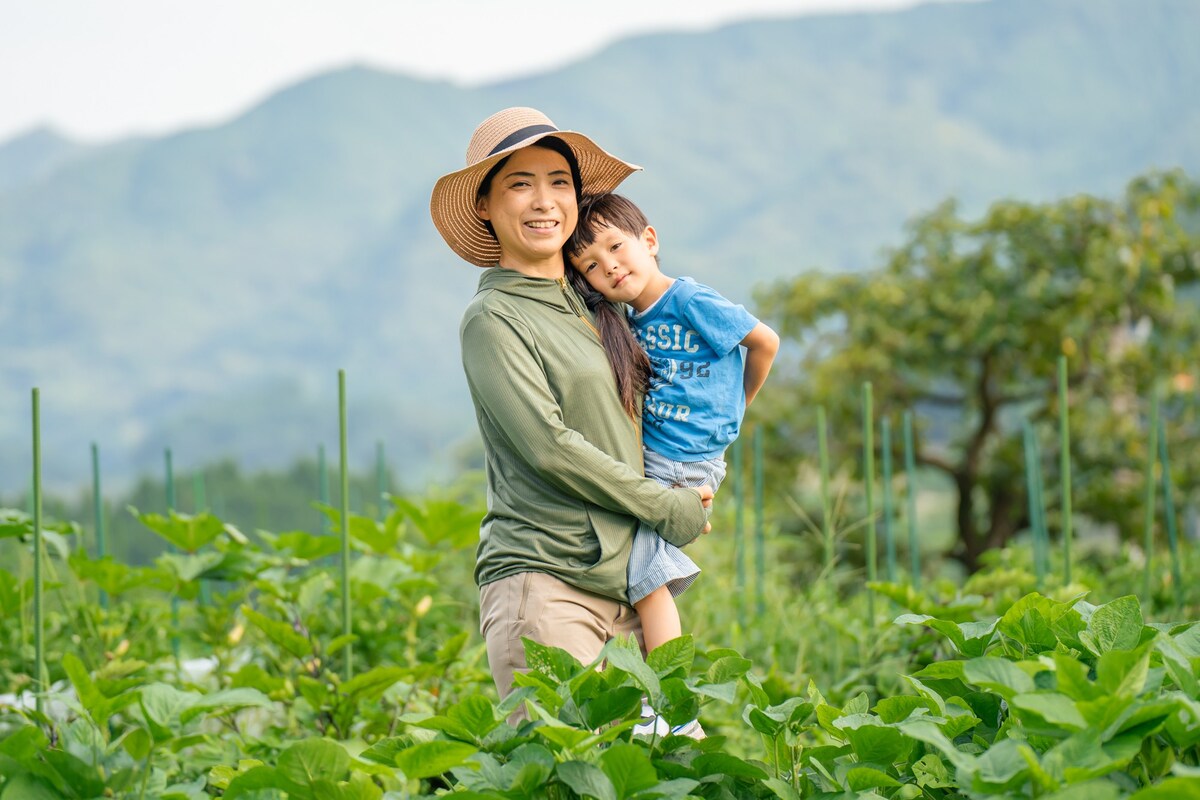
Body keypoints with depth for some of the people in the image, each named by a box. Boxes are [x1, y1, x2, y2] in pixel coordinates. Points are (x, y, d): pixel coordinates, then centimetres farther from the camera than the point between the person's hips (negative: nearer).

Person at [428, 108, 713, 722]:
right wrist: (671, 509, -5)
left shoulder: (587, 303, 17)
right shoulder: (492, 319, -4)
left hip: (625, 580, 7)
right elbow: (549, 446, -12)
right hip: (543, 576, -7)